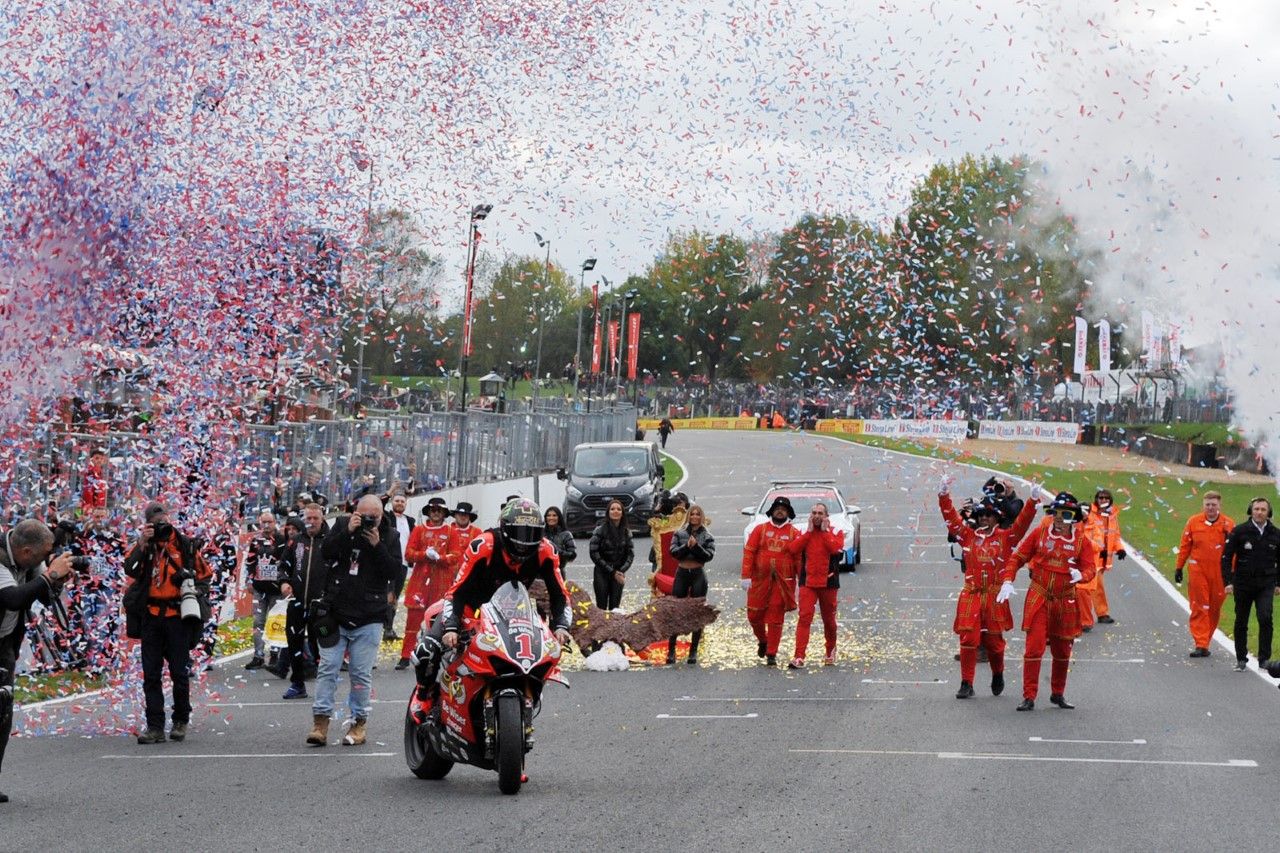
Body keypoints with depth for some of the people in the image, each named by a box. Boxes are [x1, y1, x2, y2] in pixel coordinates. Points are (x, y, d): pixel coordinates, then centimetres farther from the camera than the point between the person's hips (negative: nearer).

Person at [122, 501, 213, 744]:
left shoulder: (186, 546, 4)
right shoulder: (143, 546, 8)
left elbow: (205, 574, 12)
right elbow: (130, 569, -9)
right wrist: (142, 543, -16)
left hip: (178, 616, -2)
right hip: (151, 617, 2)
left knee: (180, 672, 2)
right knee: (151, 674, 1)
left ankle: (181, 720, 18)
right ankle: (155, 726, 4)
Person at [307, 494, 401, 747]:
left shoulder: (390, 535, 3)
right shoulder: (343, 524, 5)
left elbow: (394, 572, -4)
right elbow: (326, 553, -6)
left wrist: (377, 545, -15)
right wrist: (347, 532, -17)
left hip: (369, 618, -1)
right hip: (336, 613, 1)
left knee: (361, 674, 1)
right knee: (328, 668, -2)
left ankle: (359, 723, 11)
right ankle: (320, 722, 0)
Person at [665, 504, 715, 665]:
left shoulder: (707, 536, 3)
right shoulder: (679, 534, 6)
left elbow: (709, 555, -8)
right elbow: (673, 552, -5)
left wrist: (696, 546, -19)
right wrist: (687, 546, -17)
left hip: (698, 575, -1)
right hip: (682, 574, 1)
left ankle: (693, 652, 9)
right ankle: (671, 650, 5)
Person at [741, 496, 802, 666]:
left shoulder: (794, 533, 3)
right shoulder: (760, 529, 4)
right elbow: (749, 552, 0)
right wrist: (746, 576, -8)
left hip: (783, 582, -1)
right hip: (760, 580, 1)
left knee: (776, 618, 0)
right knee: (754, 614, 5)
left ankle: (771, 654, 7)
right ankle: (762, 641, 34)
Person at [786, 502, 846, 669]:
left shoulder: (835, 533, 3)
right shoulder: (804, 533, 8)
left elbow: (835, 548, -18)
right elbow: (793, 548, -9)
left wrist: (825, 531, -9)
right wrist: (809, 531, -7)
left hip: (828, 582, 0)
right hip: (808, 582, 0)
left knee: (829, 619, 13)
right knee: (804, 617, -14)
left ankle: (830, 651, 36)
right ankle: (799, 657, -21)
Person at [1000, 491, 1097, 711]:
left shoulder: (1082, 541, 0)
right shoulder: (1040, 533, -1)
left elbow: (1090, 567, -7)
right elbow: (1017, 557, 3)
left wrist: (1081, 574, -30)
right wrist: (1007, 581, -10)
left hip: (1065, 602, 2)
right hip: (1038, 599, -2)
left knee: (1062, 651, 14)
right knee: (1034, 647, -10)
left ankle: (1058, 694, 32)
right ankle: (1029, 697, -6)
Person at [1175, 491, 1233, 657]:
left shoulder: (1228, 525, 1)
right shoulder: (1194, 522, 2)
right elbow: (1184, 546, 8)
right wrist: (1179, 568, 9)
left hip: (1219, 573, 1)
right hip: (1198, 571, -1)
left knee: (1214, 609, 8)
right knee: (1199, 608, -4)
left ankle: (1205, 642, 20)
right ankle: (1200, 645, -7)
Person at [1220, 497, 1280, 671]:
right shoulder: (1239, 531, -4)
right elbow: (1226, 557, -2)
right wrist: (1228, 582, -9)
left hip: (1266, 585, 0)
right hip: (1243, 583, 0)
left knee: (1265, 618, -16)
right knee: (1241, 623, 8)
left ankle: (1264, 659, -10)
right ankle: (1241, 660, 21)